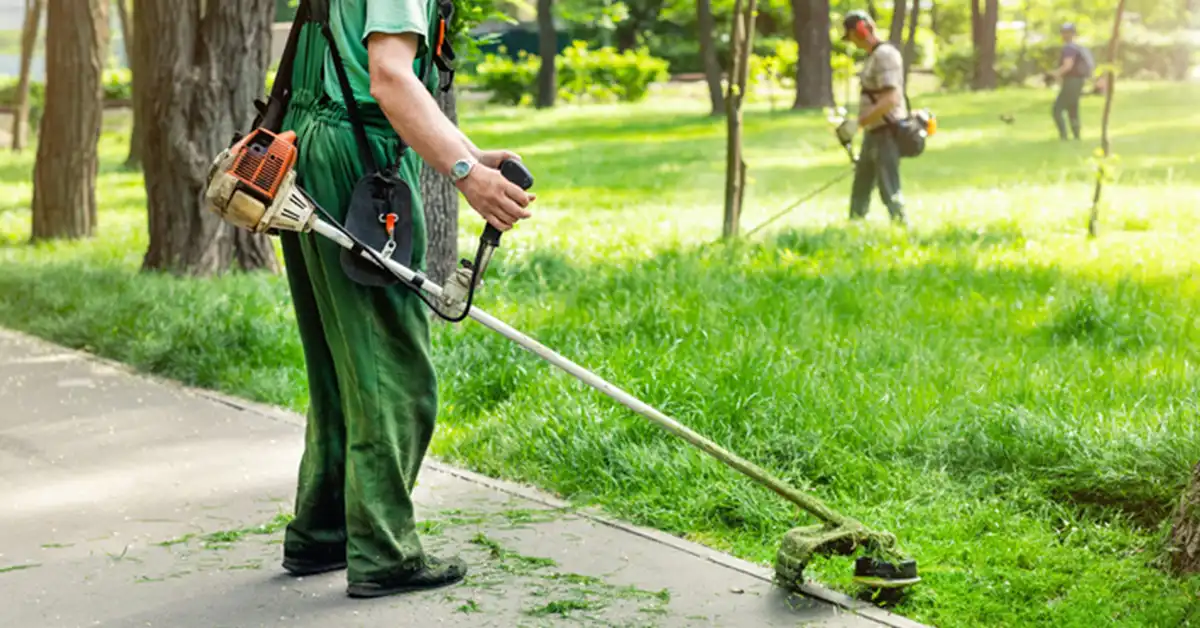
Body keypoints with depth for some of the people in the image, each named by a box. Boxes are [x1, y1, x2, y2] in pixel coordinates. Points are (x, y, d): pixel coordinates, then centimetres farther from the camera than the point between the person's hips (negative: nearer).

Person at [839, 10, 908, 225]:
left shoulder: (885, 54, -15)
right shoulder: (872, 56, 15)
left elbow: (890, 100, -24)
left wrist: (857, 124, -24)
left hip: (886, 135, -10)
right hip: (873, 134, 10)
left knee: (889, 191, -10)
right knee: (860, 191, 14)